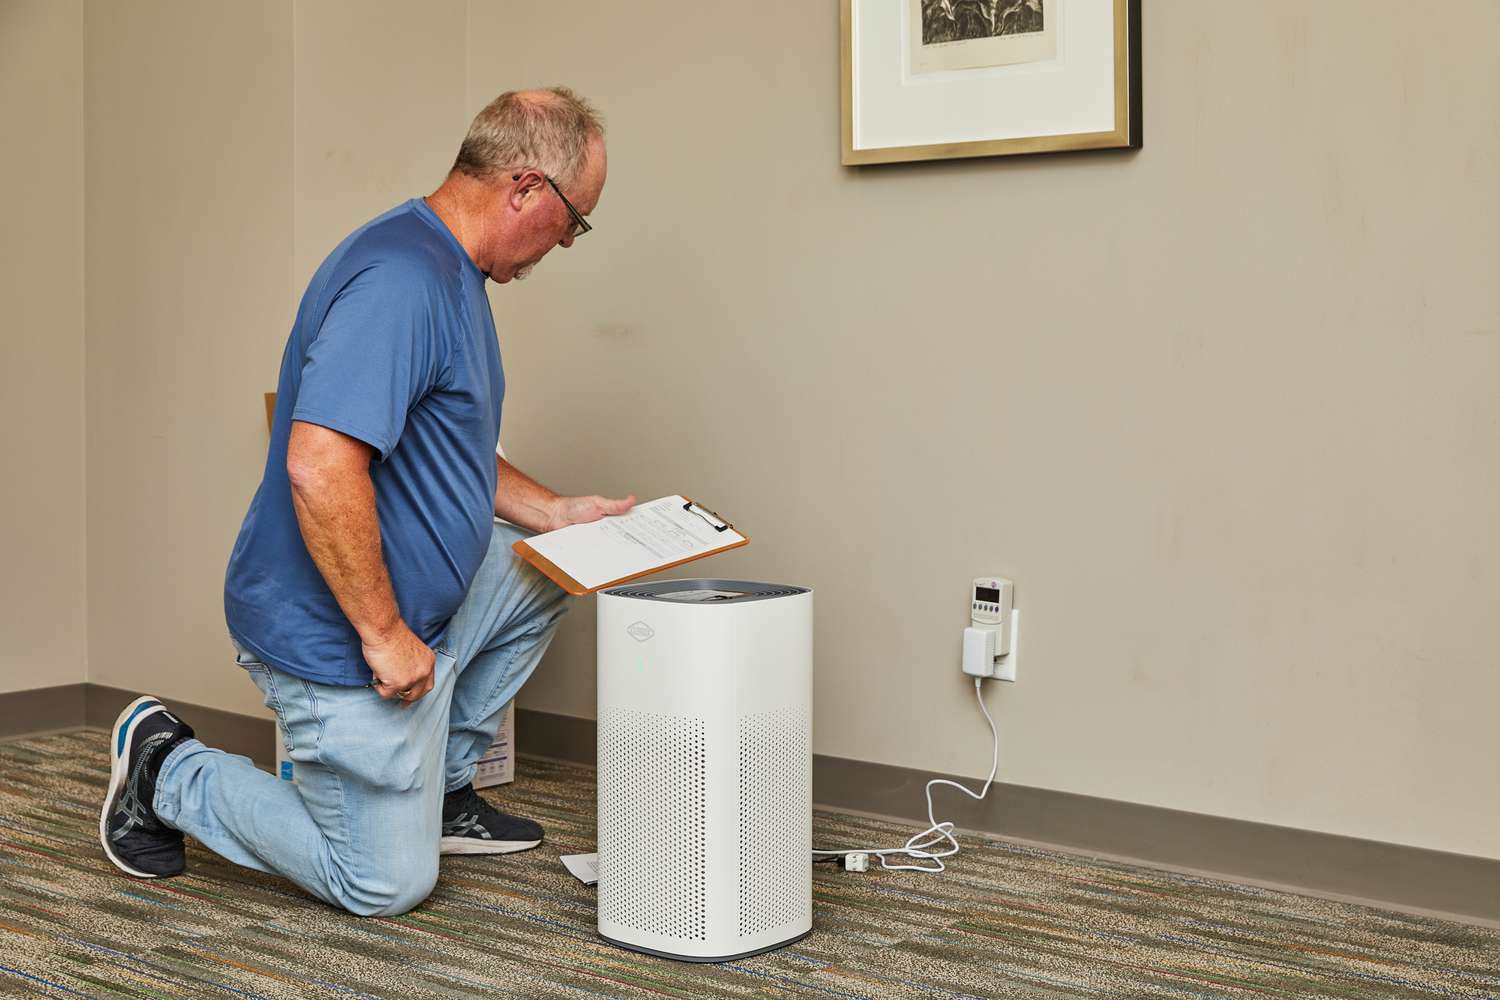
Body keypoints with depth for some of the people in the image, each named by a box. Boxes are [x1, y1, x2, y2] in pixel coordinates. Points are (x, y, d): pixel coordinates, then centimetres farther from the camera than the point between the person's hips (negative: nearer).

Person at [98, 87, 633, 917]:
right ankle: (167, 773, 15)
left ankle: (440, 787, 23)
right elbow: (319, 467, -33)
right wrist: (384, 633, -26)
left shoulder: (455, 276, 9)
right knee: (384, 884, 3)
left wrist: (554, 513, 13)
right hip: (340, 638, -10)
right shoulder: (399, 278, -25)